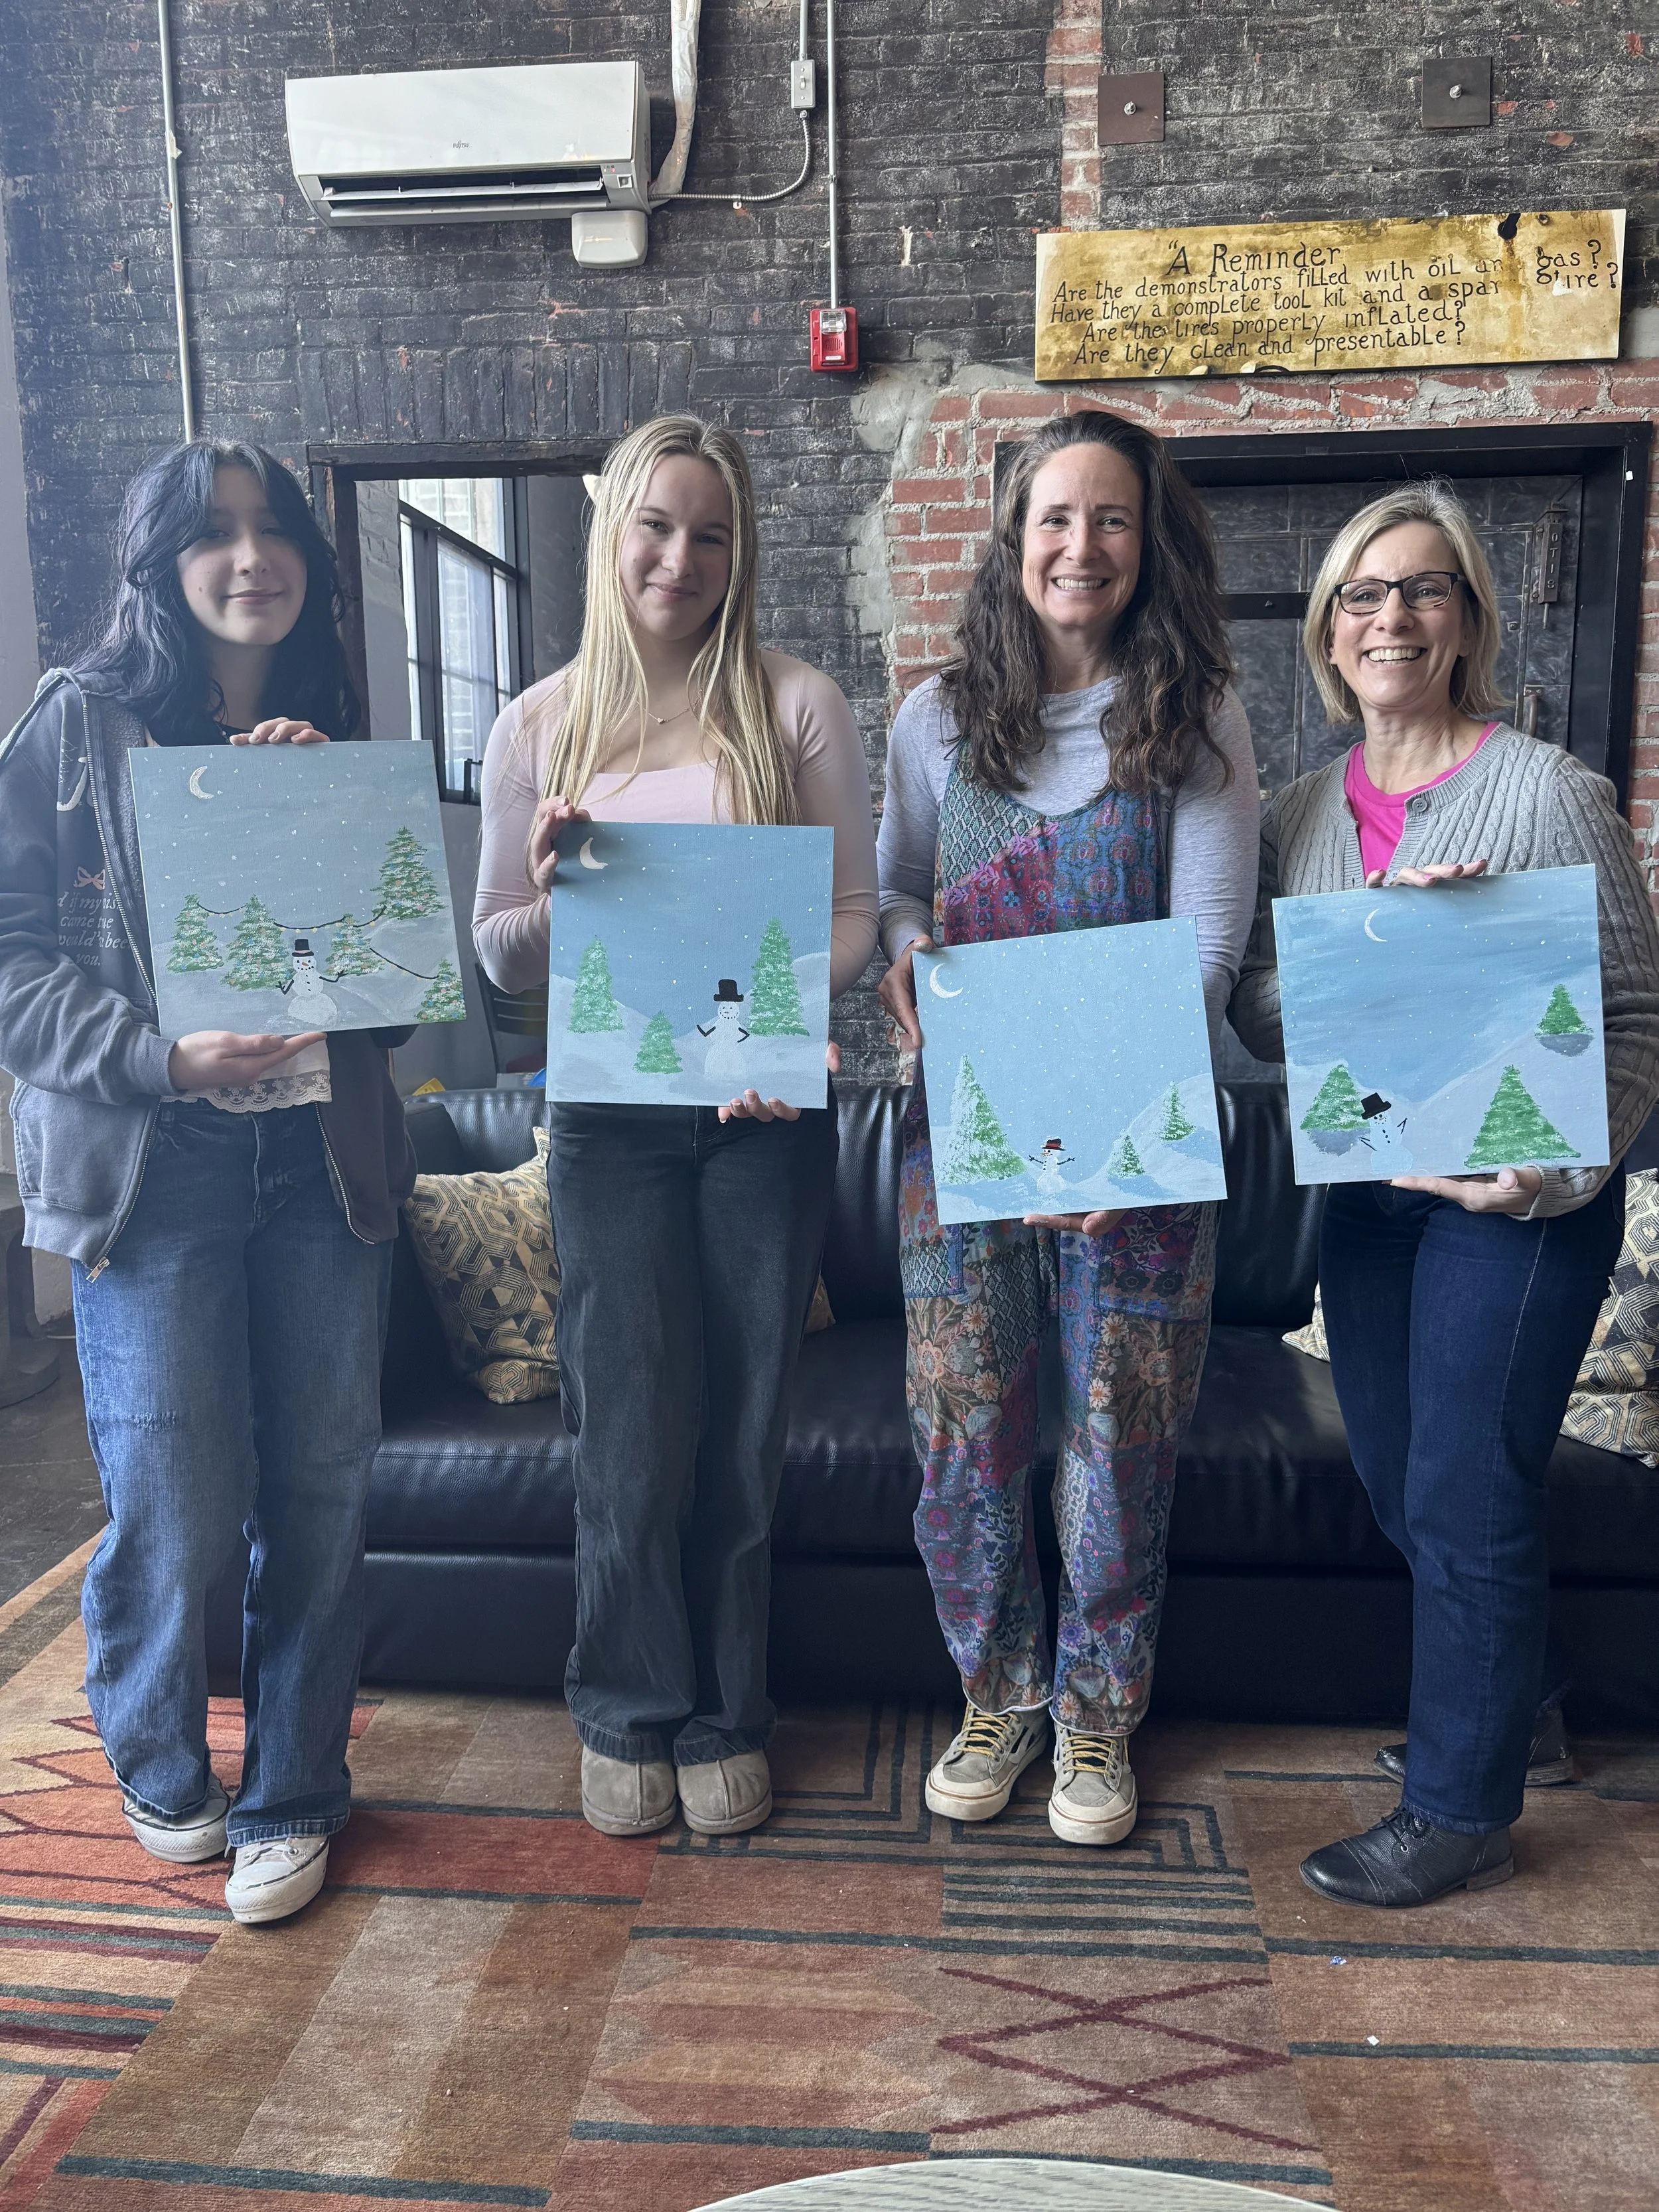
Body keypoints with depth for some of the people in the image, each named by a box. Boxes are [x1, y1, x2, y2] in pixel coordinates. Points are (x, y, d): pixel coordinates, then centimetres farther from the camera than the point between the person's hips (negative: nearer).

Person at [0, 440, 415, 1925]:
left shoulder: (334, 734, 14)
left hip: (325, 1155, 4)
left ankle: (291, 1799, 26)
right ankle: (161, 1771, 30)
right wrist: (168, 1057, -19)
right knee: (174, 1500, 0)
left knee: (323, 1488, 6)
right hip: (149, 1164, -3)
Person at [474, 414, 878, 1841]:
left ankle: (722, 1718, 29)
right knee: (634, 1435, 3)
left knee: (741, 1430, 8)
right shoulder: (540, 728, 6)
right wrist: (551, 894, -15)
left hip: (764, 1111, 0)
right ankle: (630, 1711, 28)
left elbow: (859, 918, -1)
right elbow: (500, 959, 7)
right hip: (610, 1117, 1)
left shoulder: (798, 708, 2)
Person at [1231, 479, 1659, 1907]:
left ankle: (1462, 1811, 20)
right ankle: (1521, 1708, 43)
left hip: (1519, 1201, -6)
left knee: (1465, 1496, 1)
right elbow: (1261, 1022, -1)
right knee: (1399, 1485, 17)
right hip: (1367, 1189, 6)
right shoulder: (1302, 814, 7)